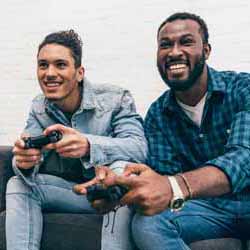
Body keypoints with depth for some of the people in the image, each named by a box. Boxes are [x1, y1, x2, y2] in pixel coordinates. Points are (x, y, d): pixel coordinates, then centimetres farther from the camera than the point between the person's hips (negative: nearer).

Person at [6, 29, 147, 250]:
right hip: (71, 189, 4)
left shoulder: (116, 99, -15)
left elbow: (139, 147, -29)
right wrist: (24, 161, -37)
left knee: (121, 169, -34)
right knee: (18, 184, -13)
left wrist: (87, 145, -48)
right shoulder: (38, 108, 0)